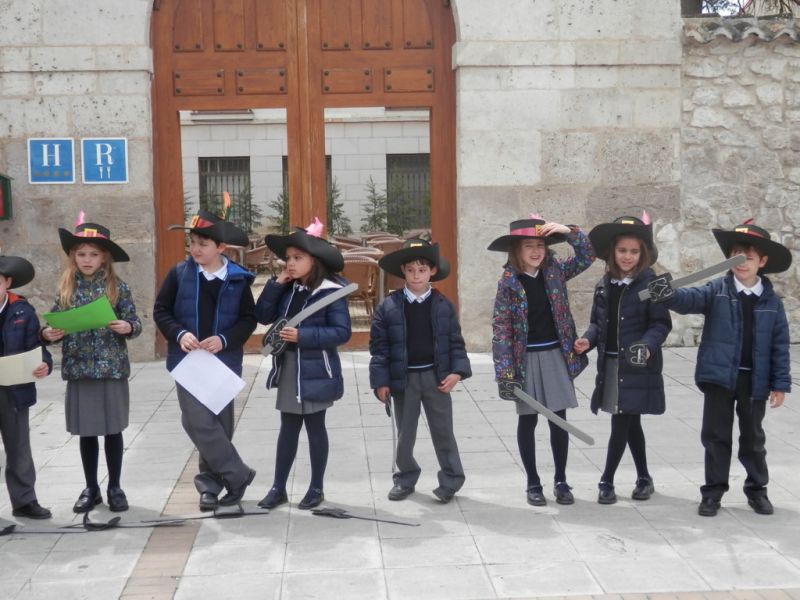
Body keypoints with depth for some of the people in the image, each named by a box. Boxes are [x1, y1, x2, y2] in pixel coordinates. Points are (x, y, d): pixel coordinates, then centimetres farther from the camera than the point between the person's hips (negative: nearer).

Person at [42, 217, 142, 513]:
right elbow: (55, 326, 8)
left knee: (113, 431, 6)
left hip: (112, 369, -2)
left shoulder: (118, 287, -3)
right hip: (79, 371, 2)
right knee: (86, 432, 10)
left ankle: (114, 487, 19)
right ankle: (91, 488, 23)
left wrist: (127, 327, -24)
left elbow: (135, 324, -3)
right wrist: (47, 333, -13)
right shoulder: (66, 288, 4)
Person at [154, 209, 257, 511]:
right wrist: (179, 334, -14)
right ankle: (237, 475, 0)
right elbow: (161, 310, 3)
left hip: (224, 361, 0)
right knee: (199, 421, -12)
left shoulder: (238, 279, -3)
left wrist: (224, 340, -15)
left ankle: (210, 483, 24)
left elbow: (249, 318, 0)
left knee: (220, 423, 8)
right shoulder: (179, 273, -2)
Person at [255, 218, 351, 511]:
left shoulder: (331, 290, -14)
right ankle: (278, 488, 20)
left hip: (315, 371, -5)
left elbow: (342, 332, -17)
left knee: (315, 427, 8)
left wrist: (302, 335, -22)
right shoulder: (288, 288, 3)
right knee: (288, 427, 12)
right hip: (288, 367, 5)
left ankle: (316, 488, 22)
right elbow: (263, 316, 1)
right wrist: (276, 284, -8)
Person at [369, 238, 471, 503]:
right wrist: (381, 381, -8)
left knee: (443, 431, 8)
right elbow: (379, 346, -3)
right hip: (403, 378, 0)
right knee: (404, 434, 13)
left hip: (436, 377, 0)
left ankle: (451, 479, 21)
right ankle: (405, 479, 29)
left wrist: (457, 371, -11)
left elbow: (455, 341, 2)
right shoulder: (389, 306, -5)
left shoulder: (443, 305, -2)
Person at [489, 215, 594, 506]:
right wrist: (506, 370, -15)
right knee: (528, 420, 9)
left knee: (559, 419, 7)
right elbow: (501, 328, -10)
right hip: (525, 359, -3)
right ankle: (533, 483, 20)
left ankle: (561, 481, 21)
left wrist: (569, 231, -12)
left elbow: (587, 257, 4)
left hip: (556, 355, 3)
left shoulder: (554, 271, 1)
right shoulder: (509, 281, -9)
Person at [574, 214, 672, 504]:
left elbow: (660, 324, -9)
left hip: (638, 366, -5)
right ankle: (644, 478, 29)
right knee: (630, 422, 15)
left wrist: (647, 345, -26)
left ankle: (607, 481, 6)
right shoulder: (604, 285, 8)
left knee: (621, 422, -5)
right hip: (611, 364, 6)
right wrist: (588, 339, -6)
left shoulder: (650, 283, -8)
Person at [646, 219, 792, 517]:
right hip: (719, 376, -1)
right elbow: (688, 299, -22)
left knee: (753, 438, 15)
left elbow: (780, 344, 2)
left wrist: (780, 383, 1)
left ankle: (757, 489, 30)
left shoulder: (772, 301, 0)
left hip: (754, 380, 1)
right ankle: (713, 491, 18)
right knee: (716, 436, 7)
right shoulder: (717, 291, -5)